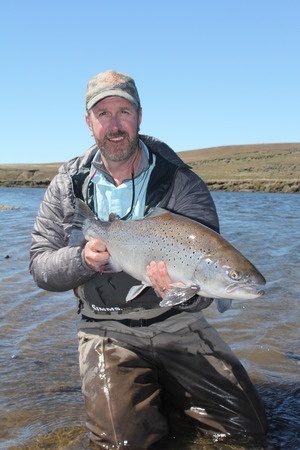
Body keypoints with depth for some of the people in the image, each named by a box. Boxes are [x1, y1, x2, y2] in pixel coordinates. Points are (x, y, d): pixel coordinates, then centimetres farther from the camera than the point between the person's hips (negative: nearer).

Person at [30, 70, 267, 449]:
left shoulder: (181, 182, -5)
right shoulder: (67, 186, 0)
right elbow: (40, 265, 0)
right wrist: (82, 260, -22)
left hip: (176, 322, 1)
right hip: (106, 329, 0)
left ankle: (166, 385, 22)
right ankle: (144, 388, 15)